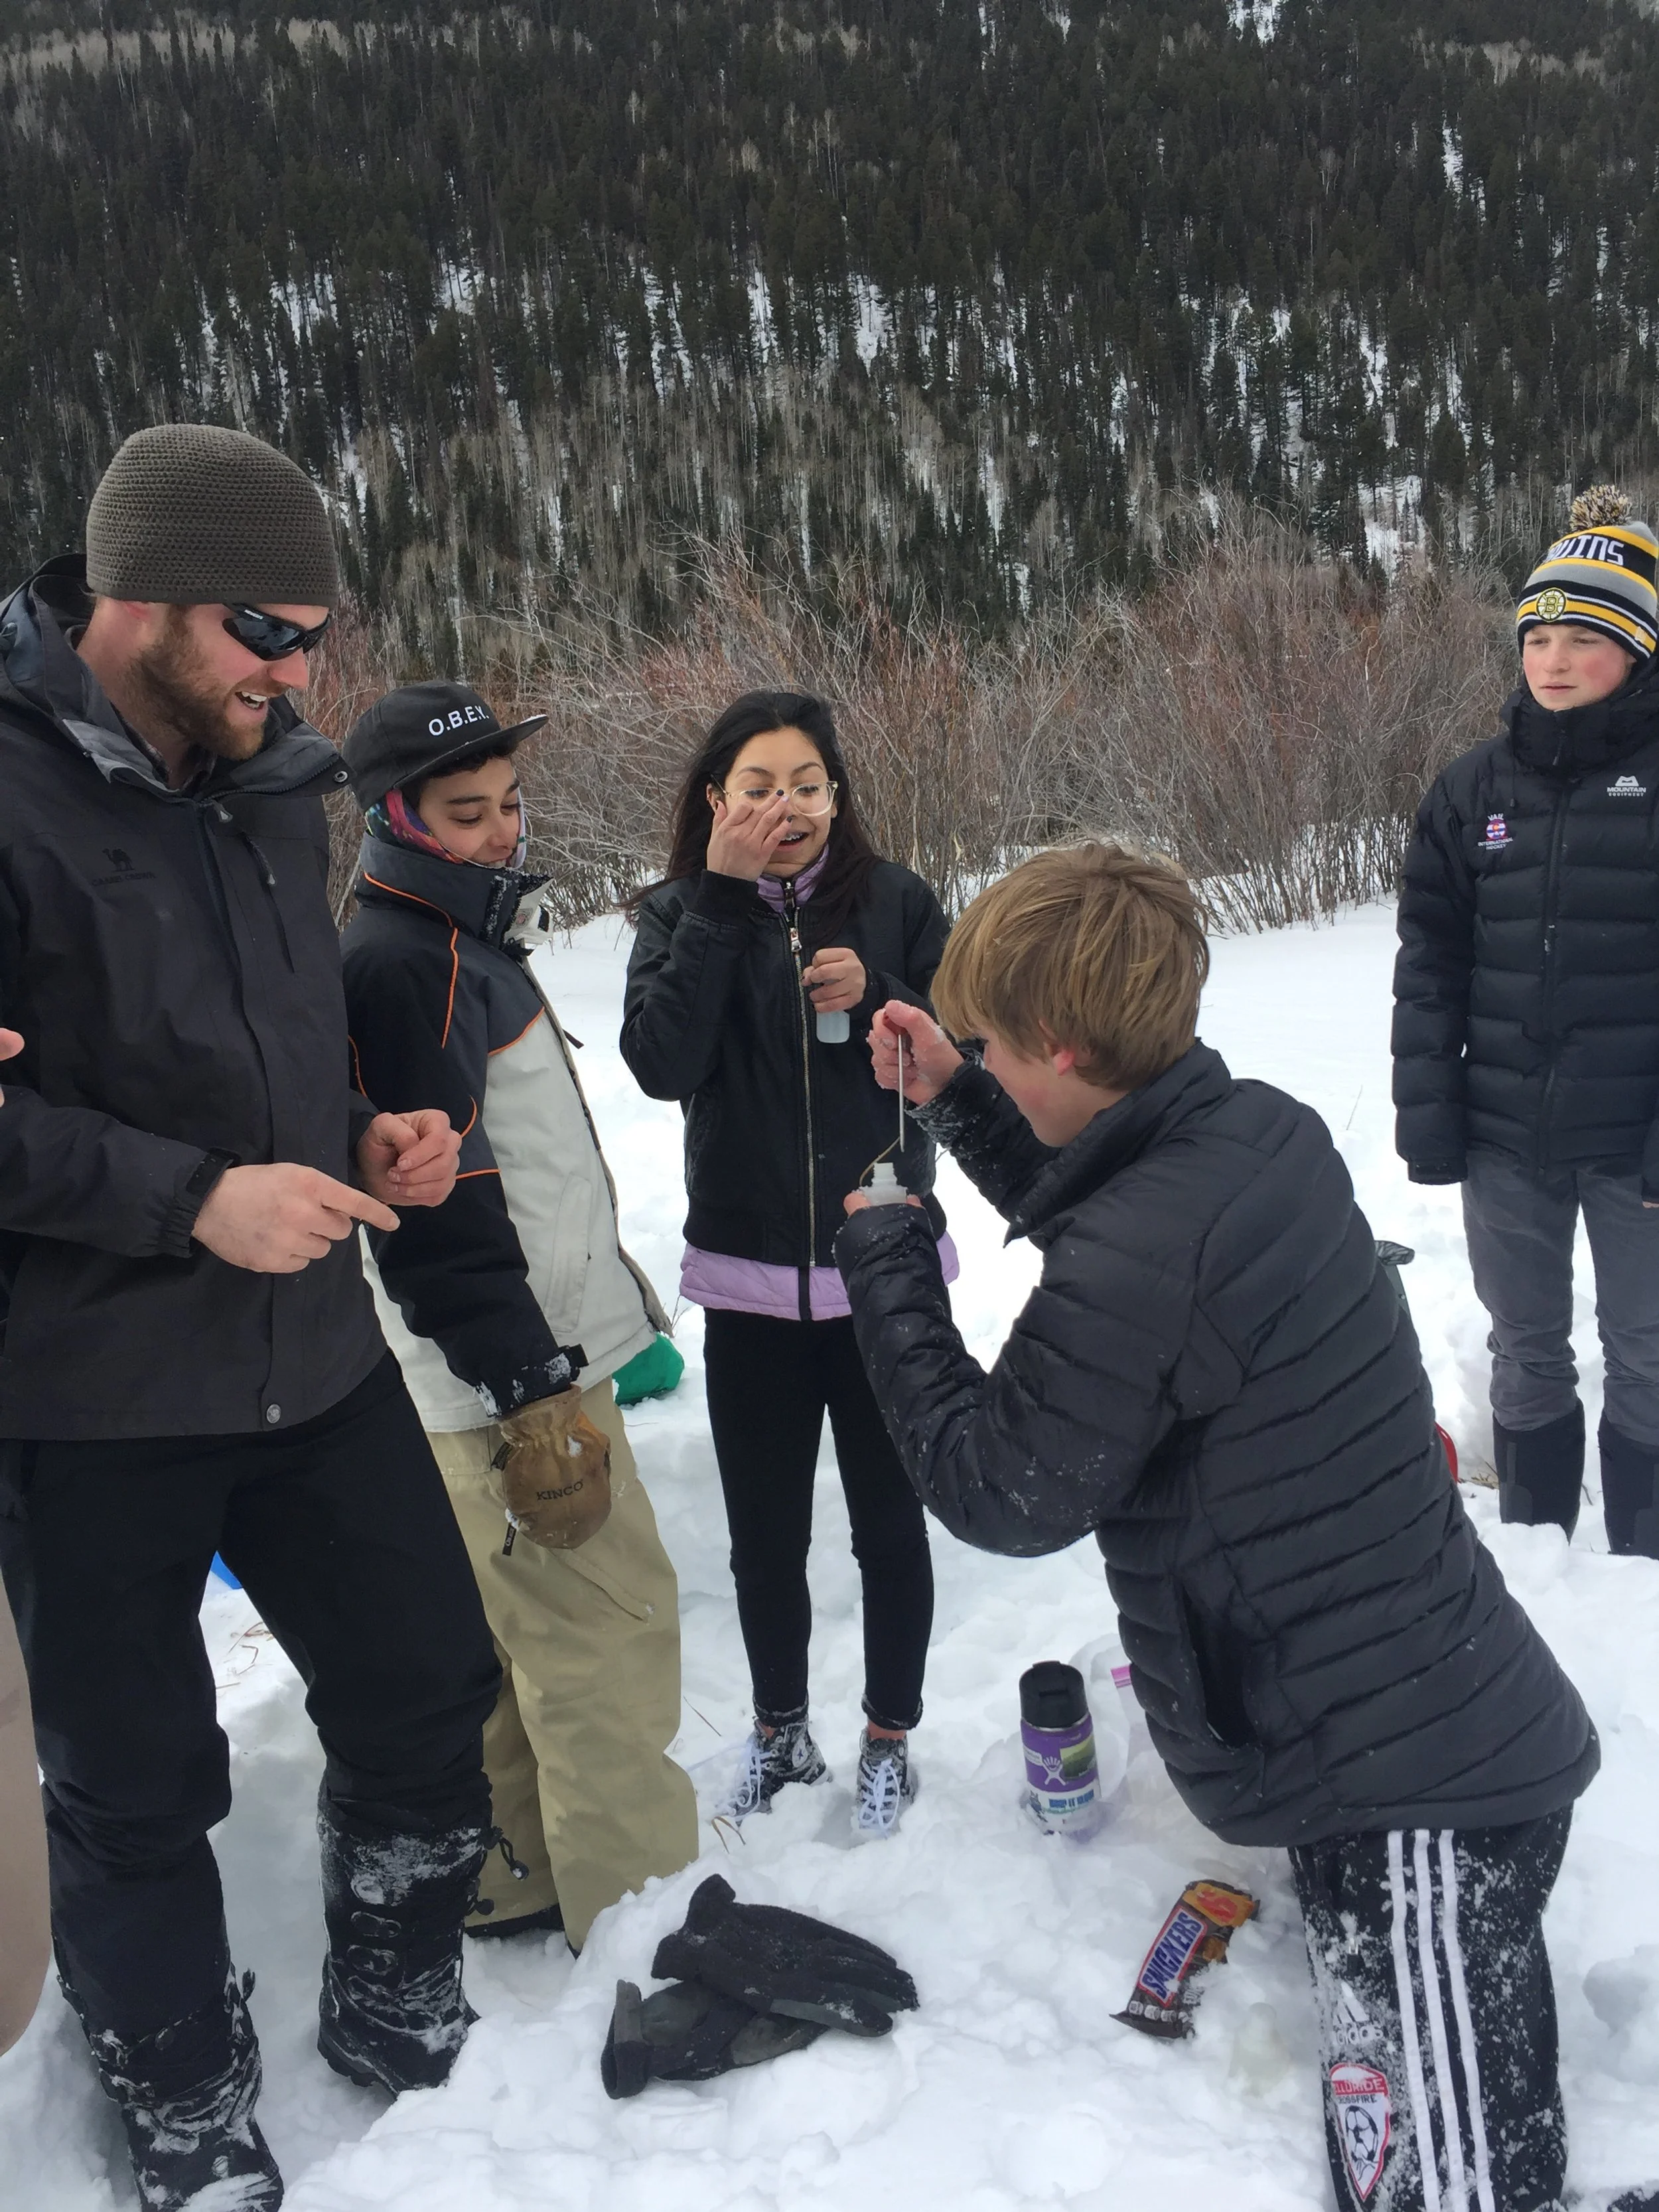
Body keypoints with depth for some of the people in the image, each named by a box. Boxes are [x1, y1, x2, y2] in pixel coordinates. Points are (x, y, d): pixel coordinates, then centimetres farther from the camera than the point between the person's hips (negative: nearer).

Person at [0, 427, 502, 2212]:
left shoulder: (269, 782, 7)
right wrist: (191, 1197, -24)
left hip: (313, 1350, 7)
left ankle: (396, 2013, 40)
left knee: (430, 1681, 14)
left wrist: (361, 1141, 1)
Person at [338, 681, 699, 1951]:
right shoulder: (401, 960, -16)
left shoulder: (467, 937, 16)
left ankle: (508, 1876, 30)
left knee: (512, 1629, 17)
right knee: (614, 1621, -2)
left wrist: (615, 1293, 24)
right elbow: (437, 1195, -22)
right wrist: (529, 1381, -22)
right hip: (505, 1372, -10)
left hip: (546, 1347, 10)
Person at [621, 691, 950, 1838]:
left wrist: (875, 999, -19)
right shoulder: (681, 911, -1)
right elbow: (662, 1064, -17)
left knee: (888, 1523, 11)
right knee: (765, 1532, 14)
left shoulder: (895, 899, -3)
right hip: (749, 1279, 1)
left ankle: (890, 1741, 33)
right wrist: (721, 898, -19)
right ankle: (780, 1733, 37)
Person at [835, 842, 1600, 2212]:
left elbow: (995, 1492, -12)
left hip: (1412, 1792, -10)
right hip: (1467, 1730, 10)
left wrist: (885, 1255, -4)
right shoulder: (1263, 1133, -1)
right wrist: (955, 1101, 15)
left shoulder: (1135, 1271, -28)